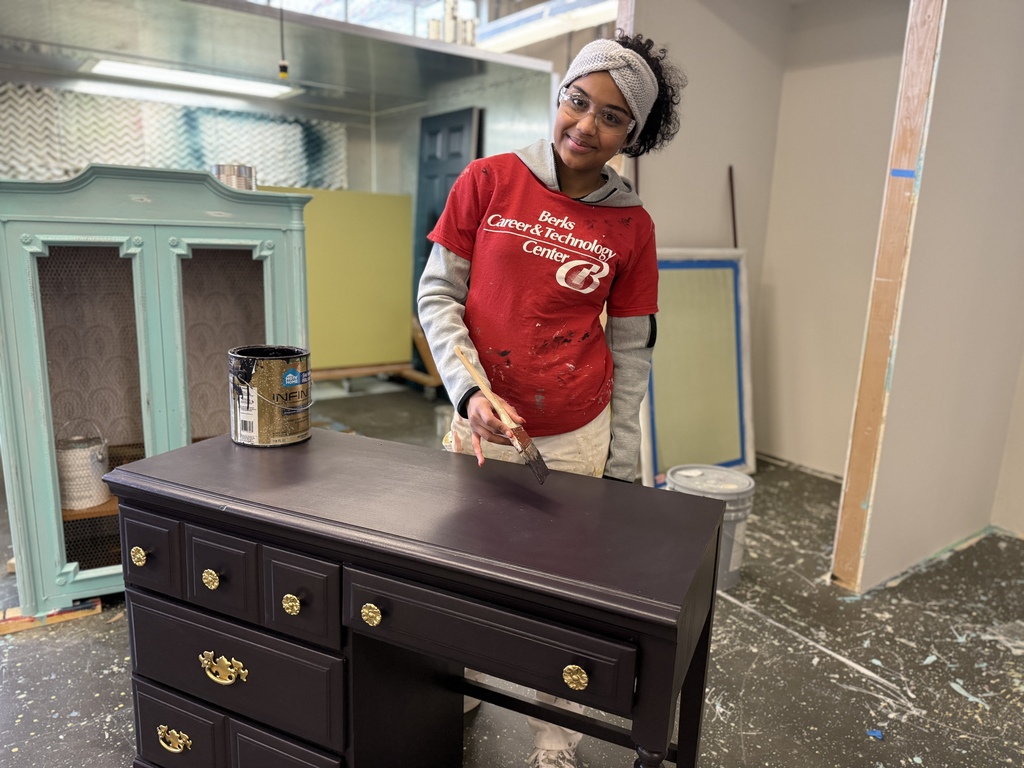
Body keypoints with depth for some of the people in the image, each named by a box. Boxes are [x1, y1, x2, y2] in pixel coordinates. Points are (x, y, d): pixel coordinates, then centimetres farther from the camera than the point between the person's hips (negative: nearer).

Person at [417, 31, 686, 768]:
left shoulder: (631, 225, 0)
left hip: (575, 440, 0)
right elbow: (437, 294, 0)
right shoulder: (488, 182, -2)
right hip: (481, 426, 1)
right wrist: (468, 391, -14)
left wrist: (621, 469, 4)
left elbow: (631, 350, 4)